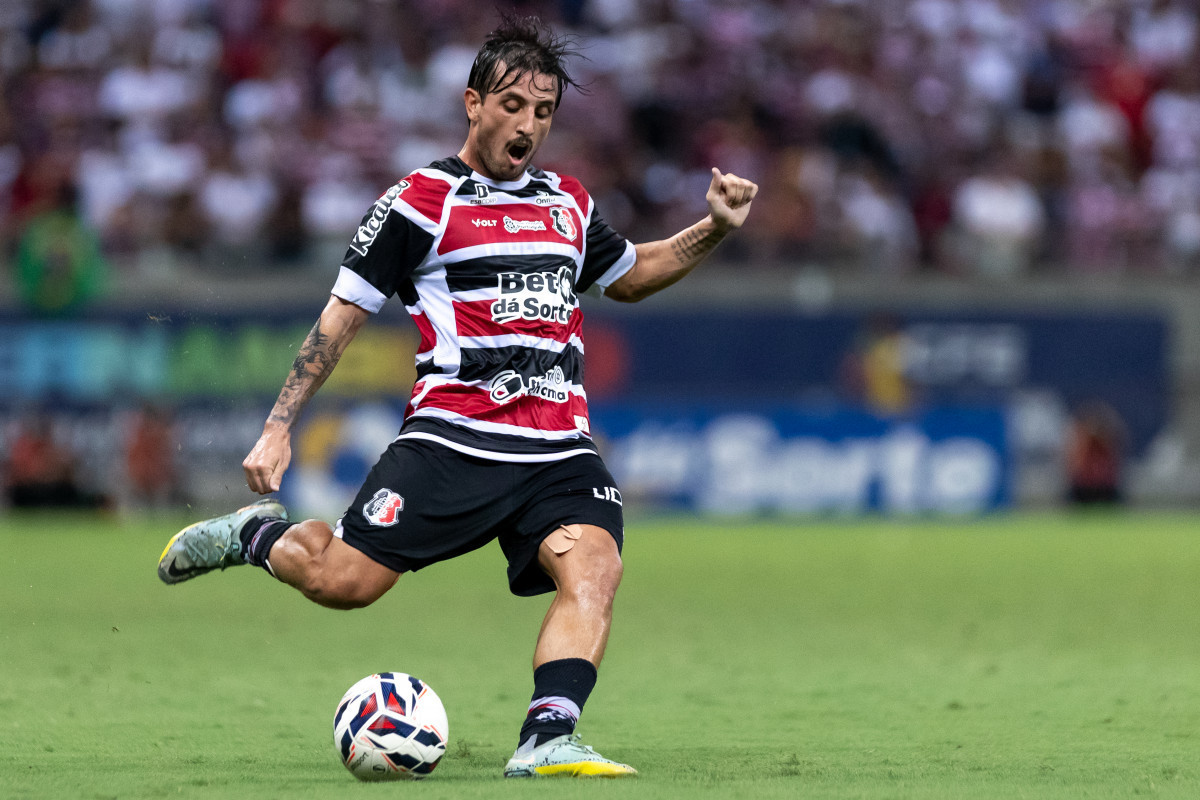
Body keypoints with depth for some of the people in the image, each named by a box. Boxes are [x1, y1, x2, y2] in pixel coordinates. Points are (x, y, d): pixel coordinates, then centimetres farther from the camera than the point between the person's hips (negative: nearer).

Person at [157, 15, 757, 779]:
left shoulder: (569, 203, 18)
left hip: (560, 450, 4)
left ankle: (546, 741, -31)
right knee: (343, 580, -10)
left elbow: (628, 275, 36)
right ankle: (257, 534, 22)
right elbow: (344, 314, 2)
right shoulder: (423, 201, 1)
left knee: (594, 567, -23)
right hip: (452, 439, -4)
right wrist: (279, 427, -2)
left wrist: (714, 229, 21)